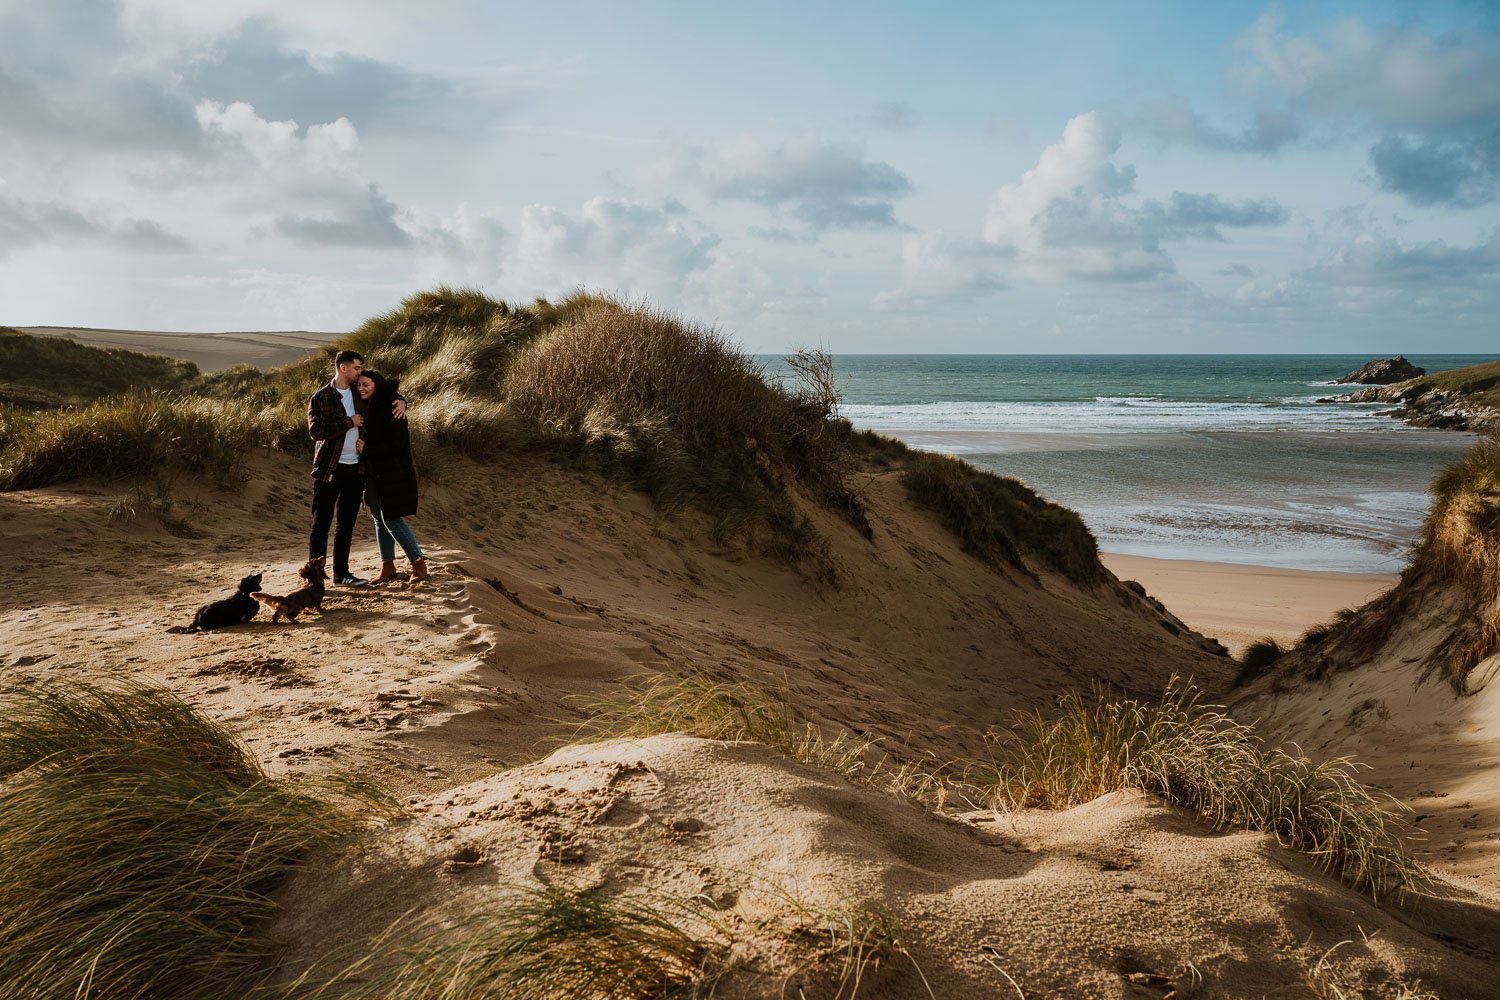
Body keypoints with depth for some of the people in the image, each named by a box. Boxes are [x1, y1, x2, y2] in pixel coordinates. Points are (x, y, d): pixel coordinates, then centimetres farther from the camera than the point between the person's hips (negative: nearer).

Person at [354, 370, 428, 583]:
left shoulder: (390, 408, -16)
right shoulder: (366, 407, 11)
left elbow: (397, 443, -21)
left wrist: (366, 449, -16)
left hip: (392, 473, -9)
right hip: (374, 473, 9)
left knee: (392, 519, -9)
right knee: (380, 519, 11)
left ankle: (418, 563, 2)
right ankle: (387, 566, 20)